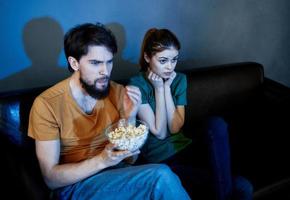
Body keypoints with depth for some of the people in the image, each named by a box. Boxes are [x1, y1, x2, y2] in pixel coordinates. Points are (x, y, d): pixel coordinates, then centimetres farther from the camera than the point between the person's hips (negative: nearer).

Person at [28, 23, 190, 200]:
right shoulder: (46, 104, -14)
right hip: (75, 184, -4)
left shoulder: (119, 92, -2)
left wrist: (129, 118, -16)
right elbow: (51, 178, -13)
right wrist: (101, 160, -28)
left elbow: (129, 158, 2)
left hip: (117, 172, 4)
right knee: (162, 176, -27)